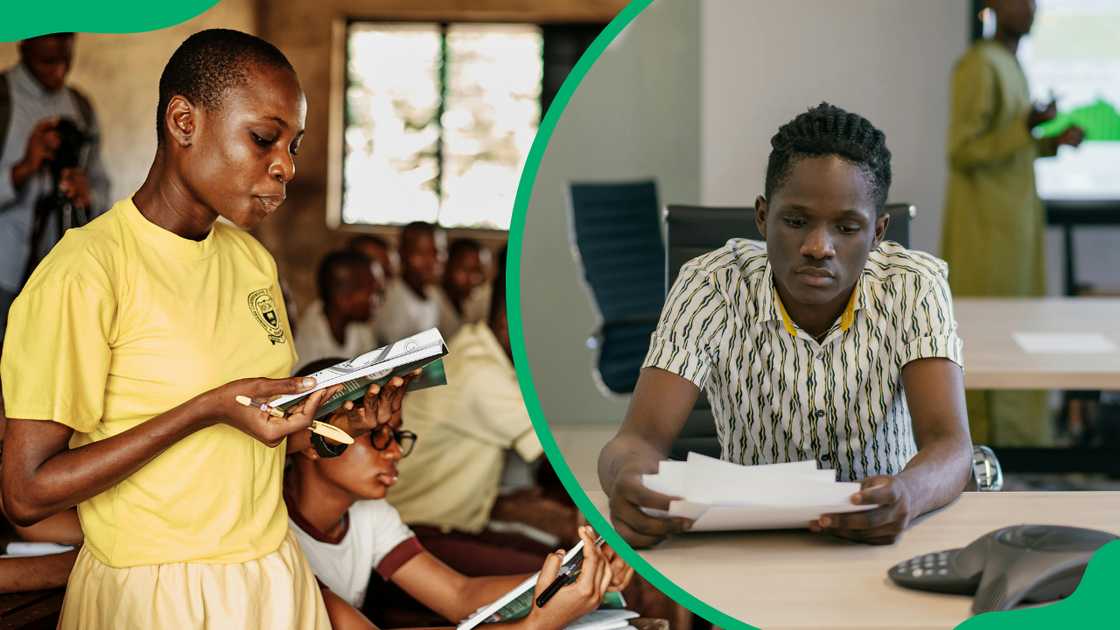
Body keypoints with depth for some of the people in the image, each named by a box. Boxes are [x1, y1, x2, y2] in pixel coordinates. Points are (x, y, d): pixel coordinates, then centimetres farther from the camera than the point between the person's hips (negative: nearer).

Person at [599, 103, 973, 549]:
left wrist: (909, 493, -45)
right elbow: (640, 438, -18)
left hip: (883, 535, 1)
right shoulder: (711, 286, -11)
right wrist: (628, 479, -44)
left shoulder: (914, 286, -10)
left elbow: (950, 445, -20)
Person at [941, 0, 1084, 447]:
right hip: (987, 226, -9)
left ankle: (1013, 437, 17)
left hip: (1014, 221, 9)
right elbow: (963, 151, -18)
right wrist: (1026, 127, -25)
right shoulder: (978, 66, -14)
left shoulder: (1011, 66, 15)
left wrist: (1055, 140, 8)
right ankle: (986, 440, 1)